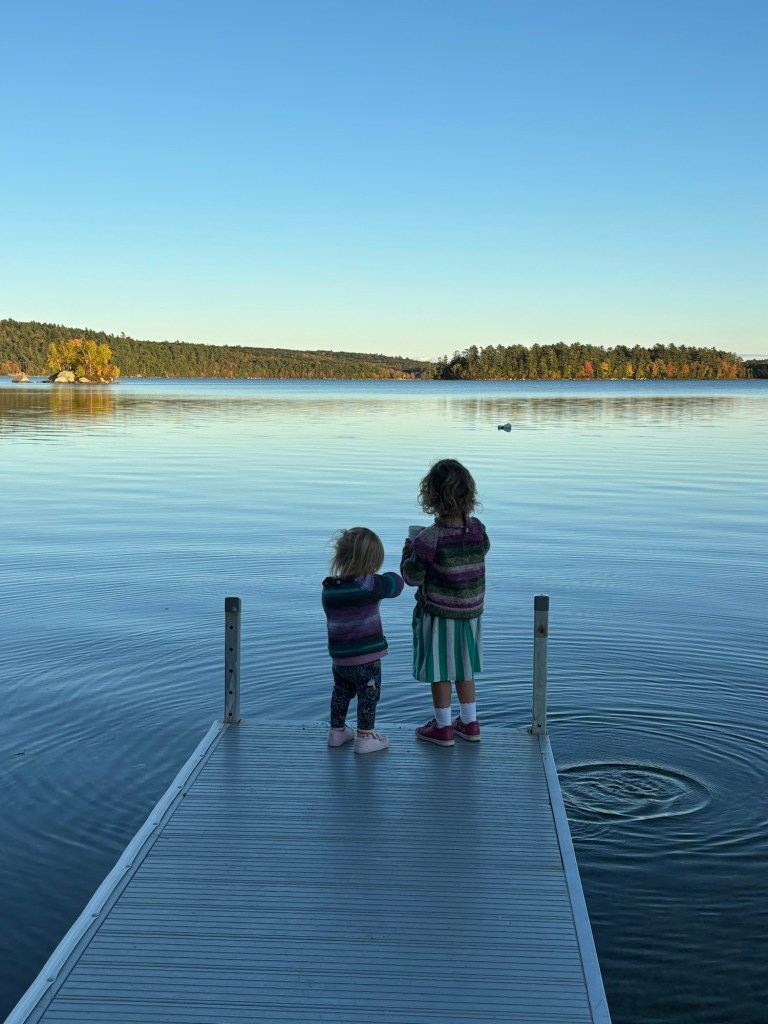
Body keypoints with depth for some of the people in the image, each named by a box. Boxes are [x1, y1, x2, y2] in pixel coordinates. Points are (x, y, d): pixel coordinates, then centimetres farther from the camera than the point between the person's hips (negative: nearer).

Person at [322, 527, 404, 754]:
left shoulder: (328, 588, -2)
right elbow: (395, 584, -8)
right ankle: (365, 737, 16)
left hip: (339, 657, 6)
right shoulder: (368, 584, -21)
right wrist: (383, 576, 12)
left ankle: (337, 730, 36)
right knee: (368, 695, 10)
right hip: (366, 657, -6)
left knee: (341, 692, 24)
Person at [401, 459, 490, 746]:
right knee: (463, 670, 21)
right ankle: (470, 724, 30)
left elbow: (412, 577, -14)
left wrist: (409, 549, 4)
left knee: (439, 673, 10)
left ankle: (443, 728, 22)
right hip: (471, 612, 5)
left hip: (438, 614, -5)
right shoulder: (478, 530, -8)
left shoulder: (428, 540, -23)